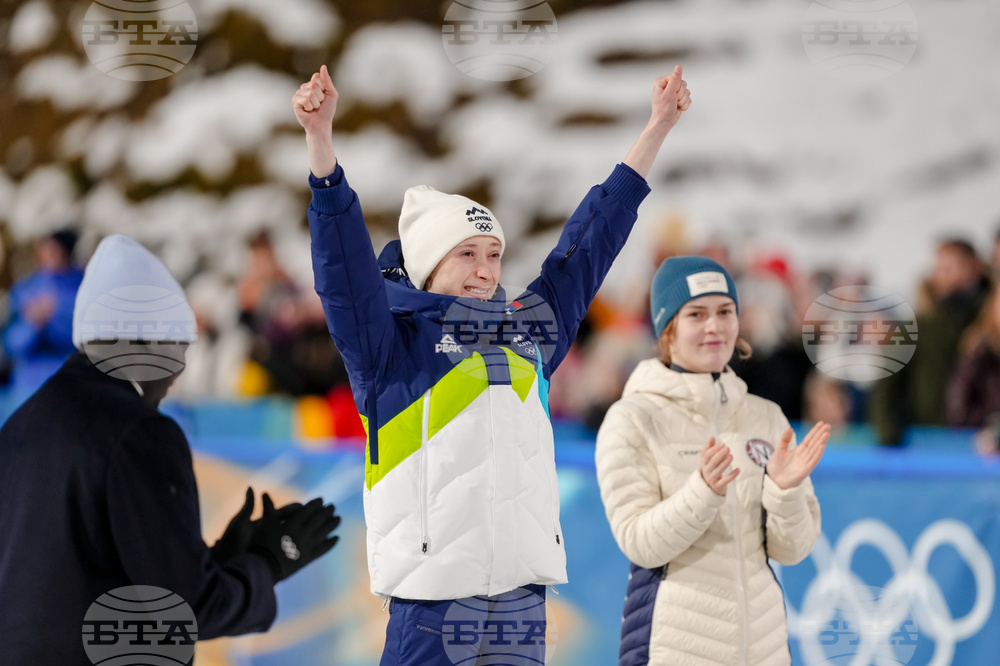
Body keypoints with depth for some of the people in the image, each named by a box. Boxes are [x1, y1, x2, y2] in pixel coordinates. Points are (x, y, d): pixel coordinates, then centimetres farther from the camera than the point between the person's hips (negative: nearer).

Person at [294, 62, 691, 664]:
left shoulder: (529, 332, 15)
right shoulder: (393, 342, 1)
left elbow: (592, 238, 21)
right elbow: (344, 256, -11)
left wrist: (659, 128, 25)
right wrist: (321, 135, -24)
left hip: (523, 592, 5)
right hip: (431, 598, -5)